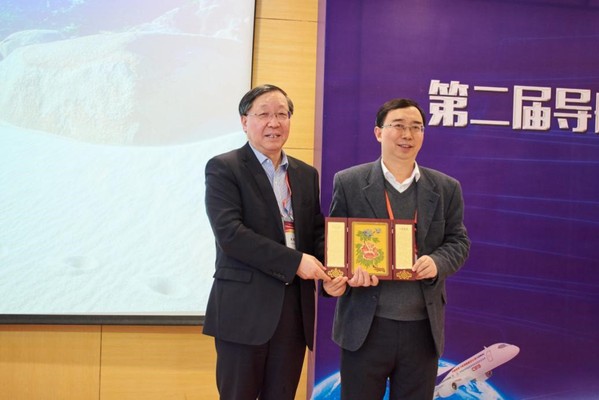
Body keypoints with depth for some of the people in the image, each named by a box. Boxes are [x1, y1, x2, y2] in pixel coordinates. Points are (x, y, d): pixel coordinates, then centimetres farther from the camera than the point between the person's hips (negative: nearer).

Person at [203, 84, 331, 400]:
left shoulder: (306, 174, 13)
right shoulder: (223, 168, -5)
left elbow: (317, 231, 13)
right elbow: (230, 233, -16)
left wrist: (328, 266, -10)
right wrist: (294, 262, -19)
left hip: (295, 308, 5)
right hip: (244, 308, -5)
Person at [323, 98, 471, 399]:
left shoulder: (446, 188, 7)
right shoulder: (349, 182, -1)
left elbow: (458, 241, 7)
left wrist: (438, 262, -15)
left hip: (423, 328, 3)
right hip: (366, 326, -2)